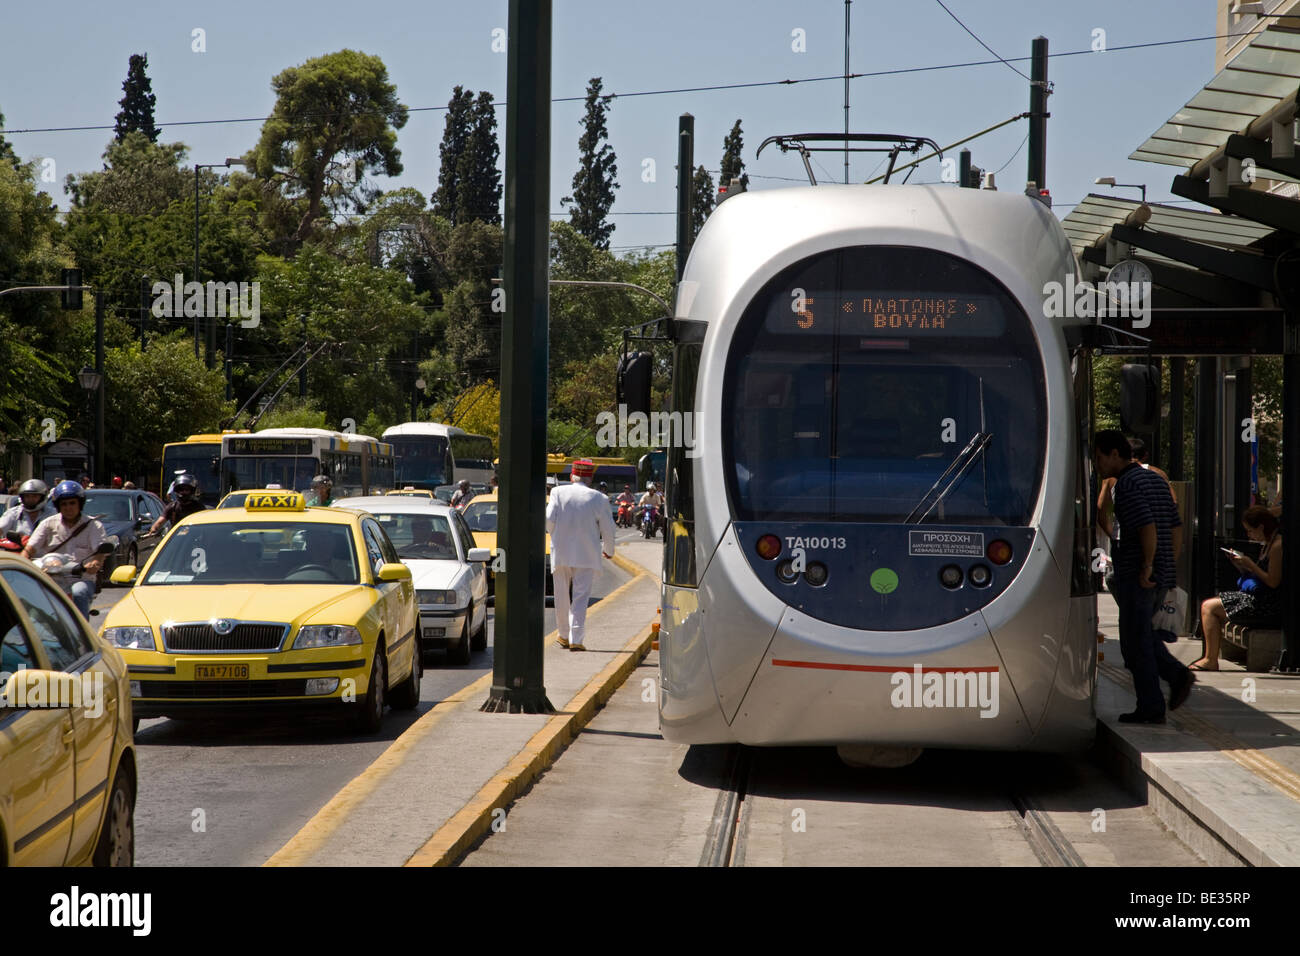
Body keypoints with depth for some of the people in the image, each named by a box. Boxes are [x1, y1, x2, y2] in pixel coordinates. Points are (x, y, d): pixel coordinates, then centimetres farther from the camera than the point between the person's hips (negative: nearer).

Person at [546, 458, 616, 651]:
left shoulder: (558, 493, -2)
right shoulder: (598, 499, -3)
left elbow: (549, 519, -6)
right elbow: (607, 529, 1)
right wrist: (608, 550, 18)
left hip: (561, 553, 2)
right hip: (587, 556, -2)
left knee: (562, 596, 14)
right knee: (581, 597, -2)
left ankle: (564, 635, 26)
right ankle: (576, 639, -10)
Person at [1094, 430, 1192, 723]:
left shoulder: (1127, 484, -14)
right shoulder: (1157, 481, 15)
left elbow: (1148, 527, -25)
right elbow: (1177, 528, 16)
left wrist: (1147, 566, -18)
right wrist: (1167, 567, 16)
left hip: (1137, 577, -9)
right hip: (1161, 578, 9)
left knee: (1135, 642, 0)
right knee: (1141, 634, 21)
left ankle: (1151, 708, 3)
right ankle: (1177, 674, 5)